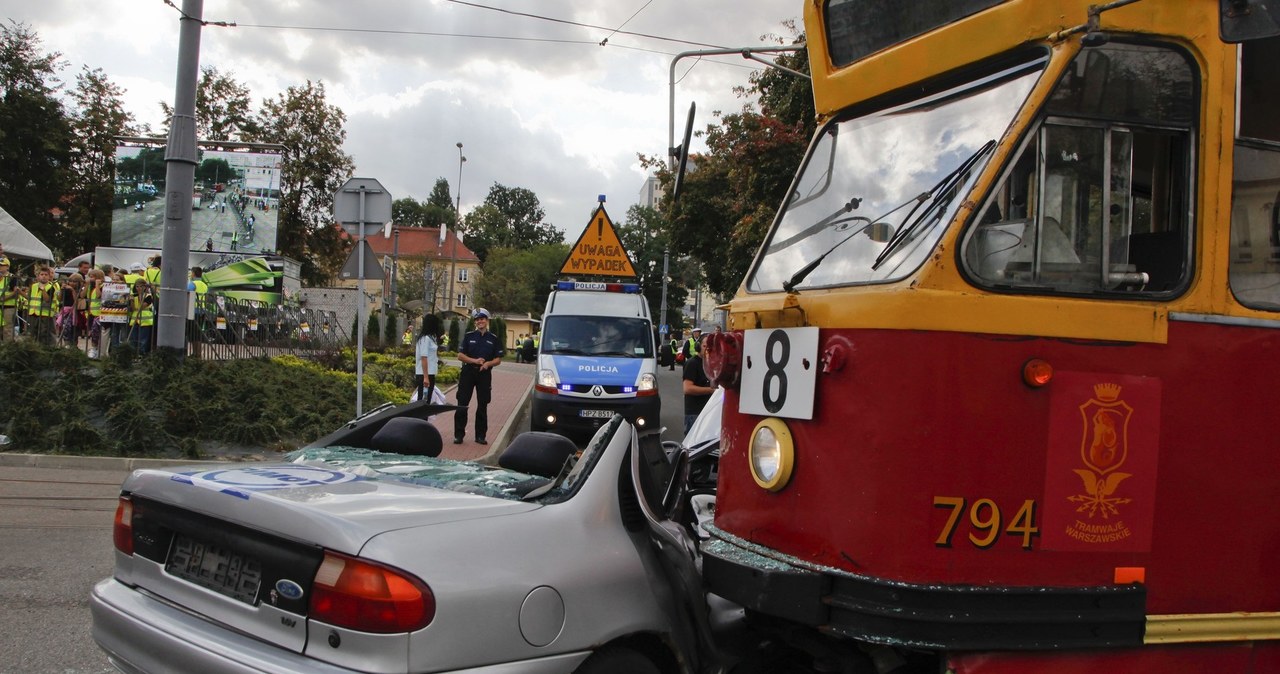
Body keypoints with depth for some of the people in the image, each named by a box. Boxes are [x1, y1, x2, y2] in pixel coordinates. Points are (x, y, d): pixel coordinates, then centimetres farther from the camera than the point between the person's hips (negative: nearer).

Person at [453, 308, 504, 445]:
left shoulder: (493, 339, 6)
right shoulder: (468, 336, 5)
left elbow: (498, 359, 7)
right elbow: (460, 355, 2)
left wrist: (488, 363, -13)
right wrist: (474, 360, -13)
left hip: (484, 374, 1)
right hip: (468, 372, -1)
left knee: (482, 406, 5)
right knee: (462, 404, -2)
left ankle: (480, 435, 13)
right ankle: (458, 434, 4)